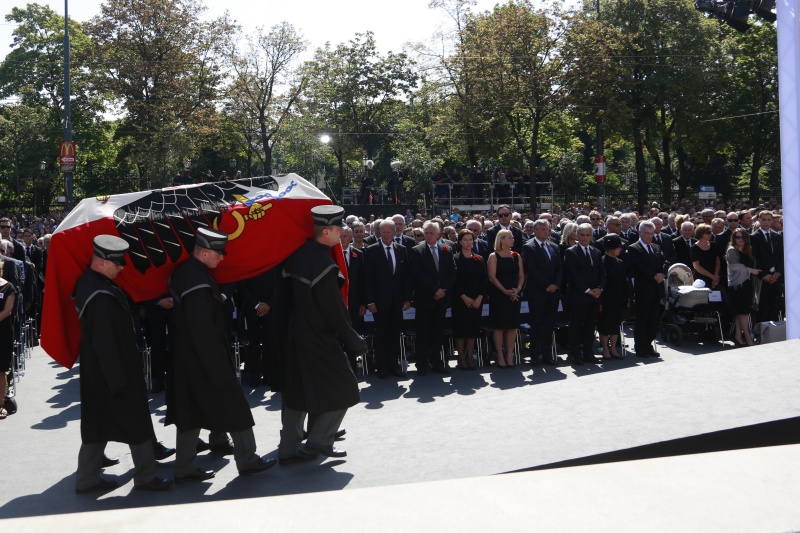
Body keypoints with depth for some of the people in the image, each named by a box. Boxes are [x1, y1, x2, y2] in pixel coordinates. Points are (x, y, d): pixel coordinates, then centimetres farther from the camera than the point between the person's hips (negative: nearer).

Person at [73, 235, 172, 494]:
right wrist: (118, 381, -22)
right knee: (137, 422, 4)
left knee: (98, 423, 16)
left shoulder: (89, 281, 4)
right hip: (114, 369, -10)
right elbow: (105, 342, -26)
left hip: (96, 373, 10)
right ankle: (145, 477, 15)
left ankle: (87, 478, 24)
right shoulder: (101, 296, -26)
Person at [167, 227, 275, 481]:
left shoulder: (183, 271, 6)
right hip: (205, 358, -10)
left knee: (190, 411, 16)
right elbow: (203, 331, -25)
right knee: (233, 407, 3)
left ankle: (184, 467, 26)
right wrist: (219, 369, -20)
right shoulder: (199, 283, -24)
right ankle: (247, 460, 14)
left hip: (185, 356, 10)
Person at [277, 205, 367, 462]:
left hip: (296, 335, 9)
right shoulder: (324, 265, -23)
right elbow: (335, 311, -20)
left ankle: (288, 449, 22)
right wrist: (355, 342, -9)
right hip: (319, 339, -9)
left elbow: (285, 294, 12)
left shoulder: (299, 255, 3)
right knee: (342, 388, 7)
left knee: (297, 392, 16)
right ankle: (319, 441, 10)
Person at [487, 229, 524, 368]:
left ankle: (509, 355, 13)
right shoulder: (494, 256, -3)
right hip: (498, 295, -4)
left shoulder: (516, 256, 11)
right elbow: (492, 277, -10)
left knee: (512, 326, 5)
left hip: (514, 296, 4)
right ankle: (500, 356, 7)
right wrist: (505, 291, -17)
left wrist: (518, 289, -9)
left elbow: (521, 275, 9)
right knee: (499, 326, 0)